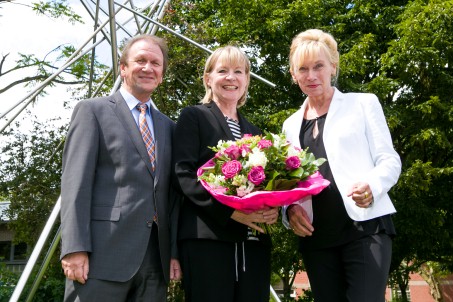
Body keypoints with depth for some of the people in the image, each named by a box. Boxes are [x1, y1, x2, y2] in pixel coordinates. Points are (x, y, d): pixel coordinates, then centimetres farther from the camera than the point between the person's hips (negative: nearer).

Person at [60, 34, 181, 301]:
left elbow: (172, 193, 15)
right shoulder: (93, 110, 5)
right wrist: (75, 248, -13)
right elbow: (76, 182, -4)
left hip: (156, 258, 5)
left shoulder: (168, 126, 20)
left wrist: (175, 251, 7)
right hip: (103, 253, -4)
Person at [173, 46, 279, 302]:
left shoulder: (254, 131, 23)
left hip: (253, 240, 5)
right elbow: (184, 173, -6)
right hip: (207, 236, -5)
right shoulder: (194, 117, 6)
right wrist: (230, 210, -18)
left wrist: (273, 208, -4)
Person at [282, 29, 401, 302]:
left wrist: (372, 186, -20)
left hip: (365, 227, -4)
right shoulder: (291, 125, 17)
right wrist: (290, 209, -3)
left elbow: (389, 160, 1)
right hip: (315, 236, 4)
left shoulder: (363, 104, 7)